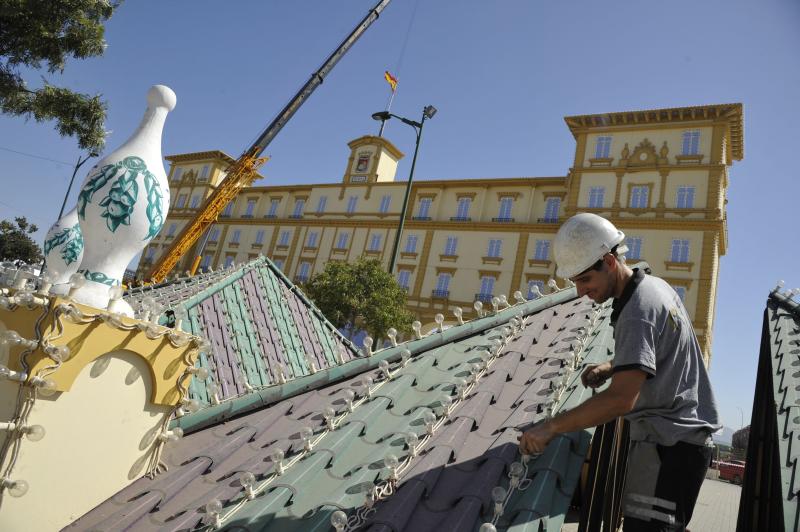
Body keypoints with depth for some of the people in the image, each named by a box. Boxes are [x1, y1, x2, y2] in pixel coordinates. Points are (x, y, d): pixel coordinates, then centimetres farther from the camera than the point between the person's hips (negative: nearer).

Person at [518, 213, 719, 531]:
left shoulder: (637, 311, -23)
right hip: (684, 435, 10)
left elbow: (621, 399, -30)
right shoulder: (656, 285, 8)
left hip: (668, 444, -10)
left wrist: (551, 428, -27)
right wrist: (613, 368, 8)